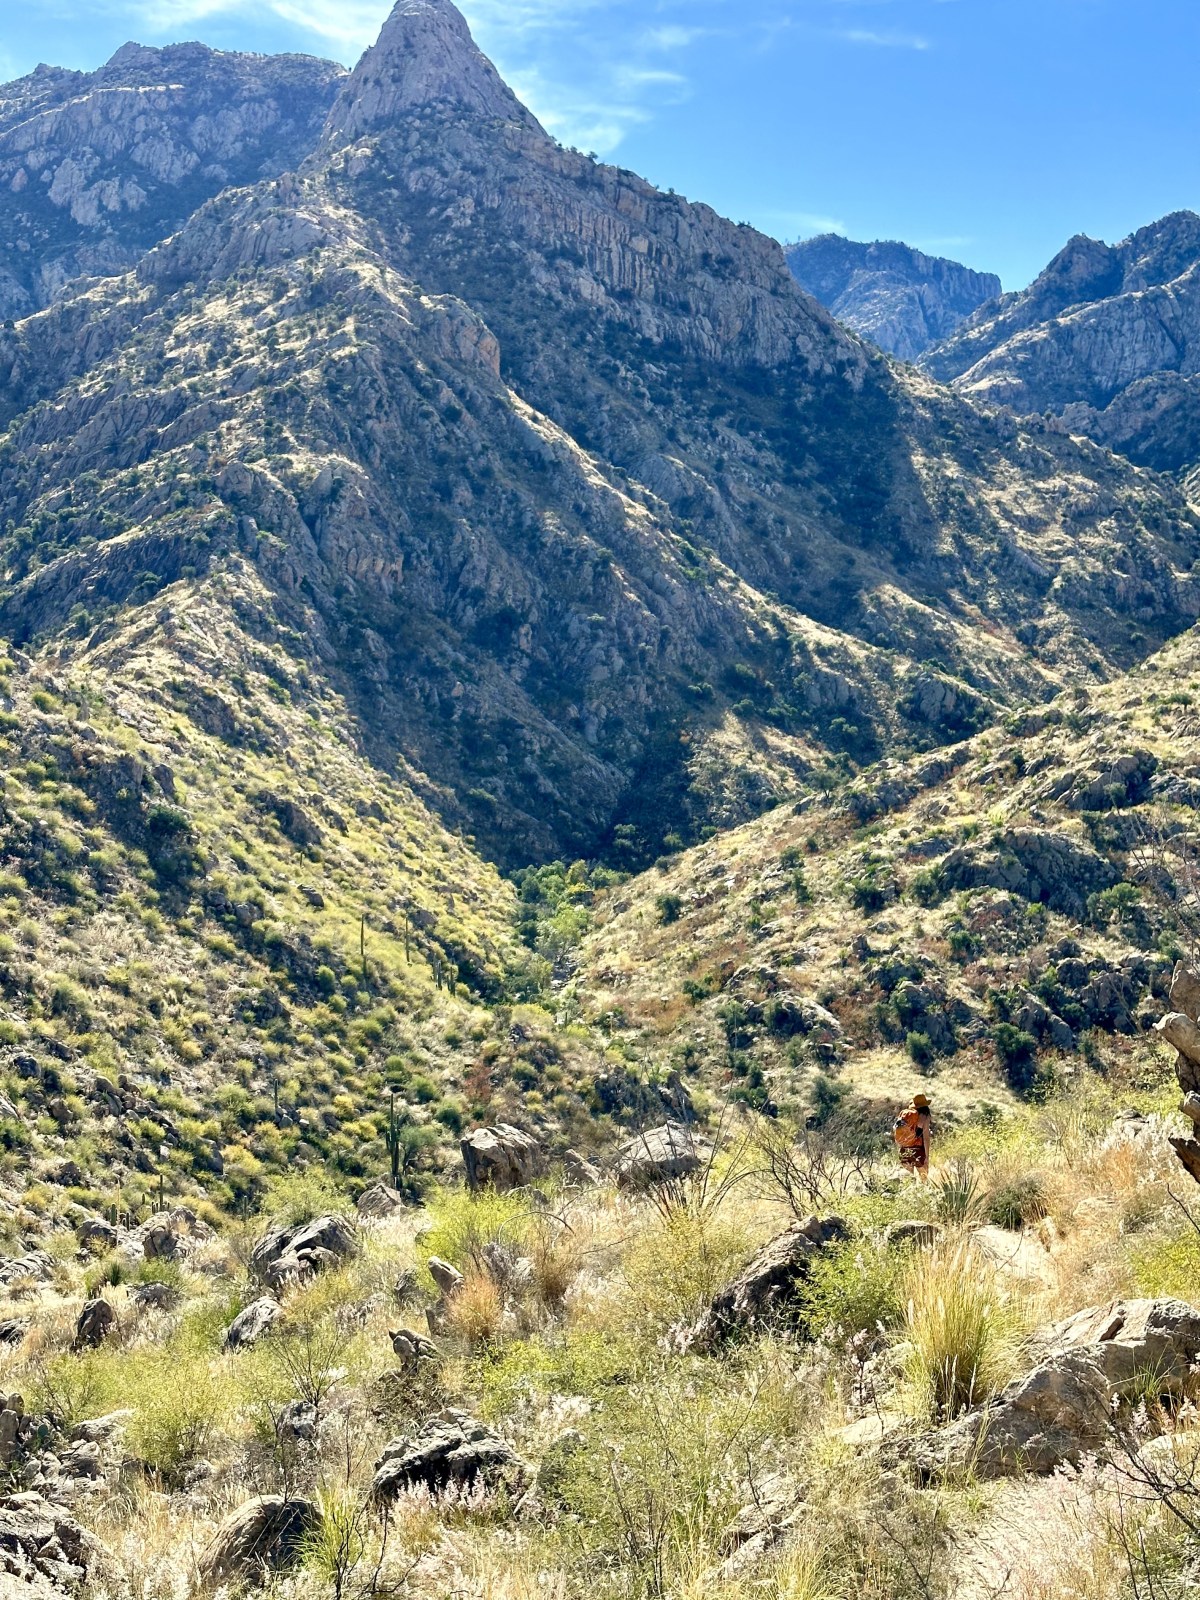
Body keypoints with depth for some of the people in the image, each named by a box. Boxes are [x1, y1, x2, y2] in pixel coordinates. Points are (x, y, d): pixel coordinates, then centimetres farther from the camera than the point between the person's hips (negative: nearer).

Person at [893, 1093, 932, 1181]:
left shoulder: (904, 1114, 5)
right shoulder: (924, 1117, -9)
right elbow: (926, 1137, -11)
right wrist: (927, 1156, -8)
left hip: (904, 1151, 5)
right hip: (918, 1151, -5)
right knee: (924, 1179, 5)